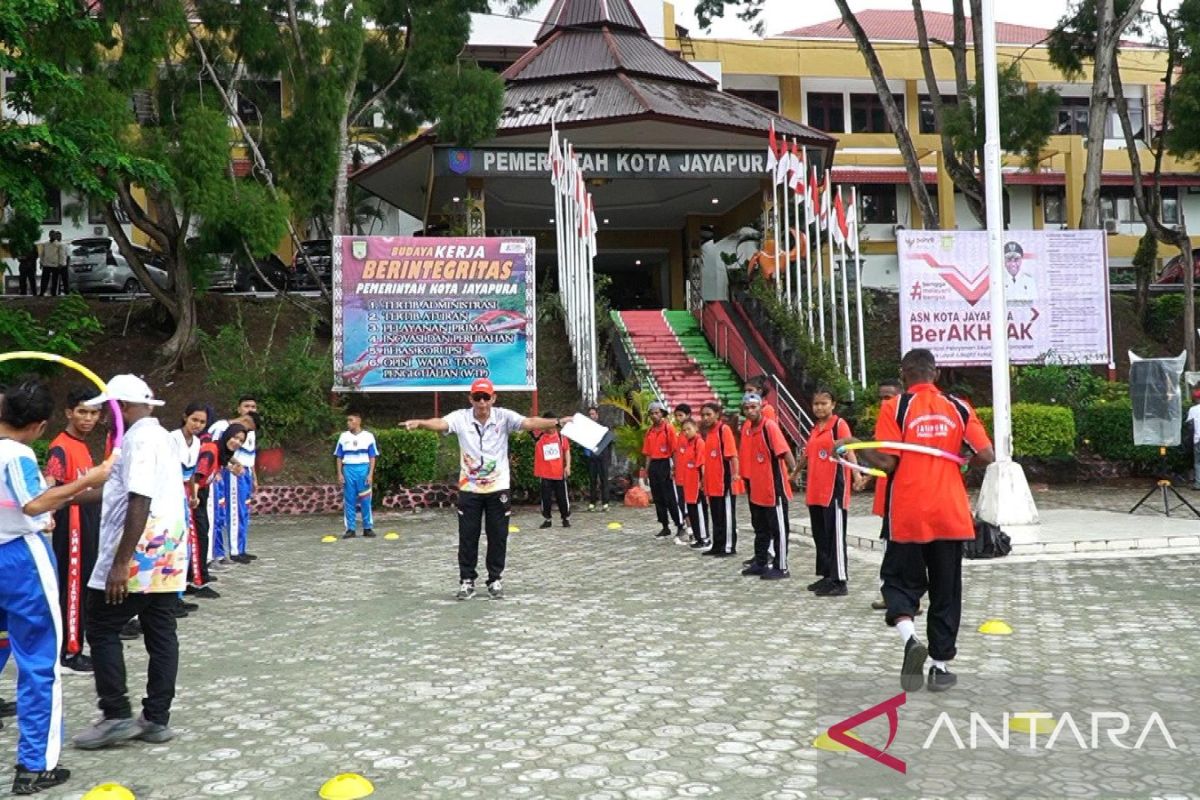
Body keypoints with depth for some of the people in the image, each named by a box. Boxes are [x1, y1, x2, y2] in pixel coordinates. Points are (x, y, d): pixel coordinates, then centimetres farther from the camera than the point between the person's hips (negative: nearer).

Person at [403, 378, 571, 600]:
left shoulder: (504, 417, -8)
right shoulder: (461, 417, -7)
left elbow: (529, 423, -21)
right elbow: (440, 423, -24)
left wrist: (557, 423, -37)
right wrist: (419, 423, -46)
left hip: (498, 487, 0)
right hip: (469, 488, 0)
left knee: (498, 536, 7)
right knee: (468, 536, 6)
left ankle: (495, 579, 21)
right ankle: (467, 580, 18)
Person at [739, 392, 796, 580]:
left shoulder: (770, 426, -16)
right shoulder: (746, 428, 6)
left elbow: (784, 451, -23)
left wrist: (793, 470, -31)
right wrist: (748, 479, 15)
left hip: (774, 488, -8)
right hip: (756, 488, 8)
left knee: (778, 528, 1)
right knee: (760, 528, 18)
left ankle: (781, 567, 9)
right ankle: (760, 563, 30)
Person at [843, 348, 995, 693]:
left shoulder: (895, 407, -5)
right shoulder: (958, 407, 3)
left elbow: (886, 462, -11)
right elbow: (986, 456, -1)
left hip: (908, 516, -2)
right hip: (950, 516, 2)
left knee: (901, 580, 13)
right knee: (946, 591, 13)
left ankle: (910, 637, -14)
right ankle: (940, 666, 17)